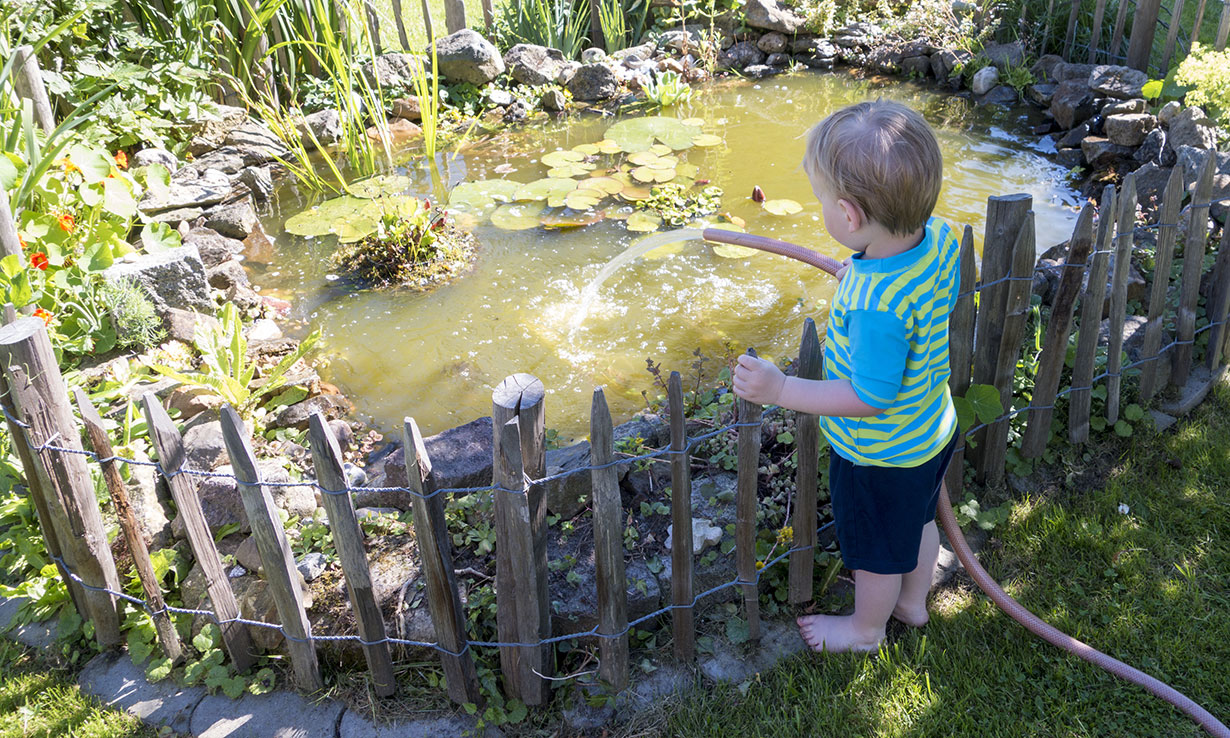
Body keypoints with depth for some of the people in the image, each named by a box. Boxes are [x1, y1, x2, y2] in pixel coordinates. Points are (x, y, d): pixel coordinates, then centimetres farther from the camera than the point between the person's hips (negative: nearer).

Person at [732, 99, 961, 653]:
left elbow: (870, 396, -32)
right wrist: (860, 279, 11)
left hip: (878, 456, -8)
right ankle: (913, 601, 58)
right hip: (934, 431, 8)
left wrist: (781, 389, -29)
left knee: (877, 551, 20)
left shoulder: (875, 305, -42)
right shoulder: (939, 237, -16)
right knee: (917, 522, 32)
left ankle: (866, 629, 47)